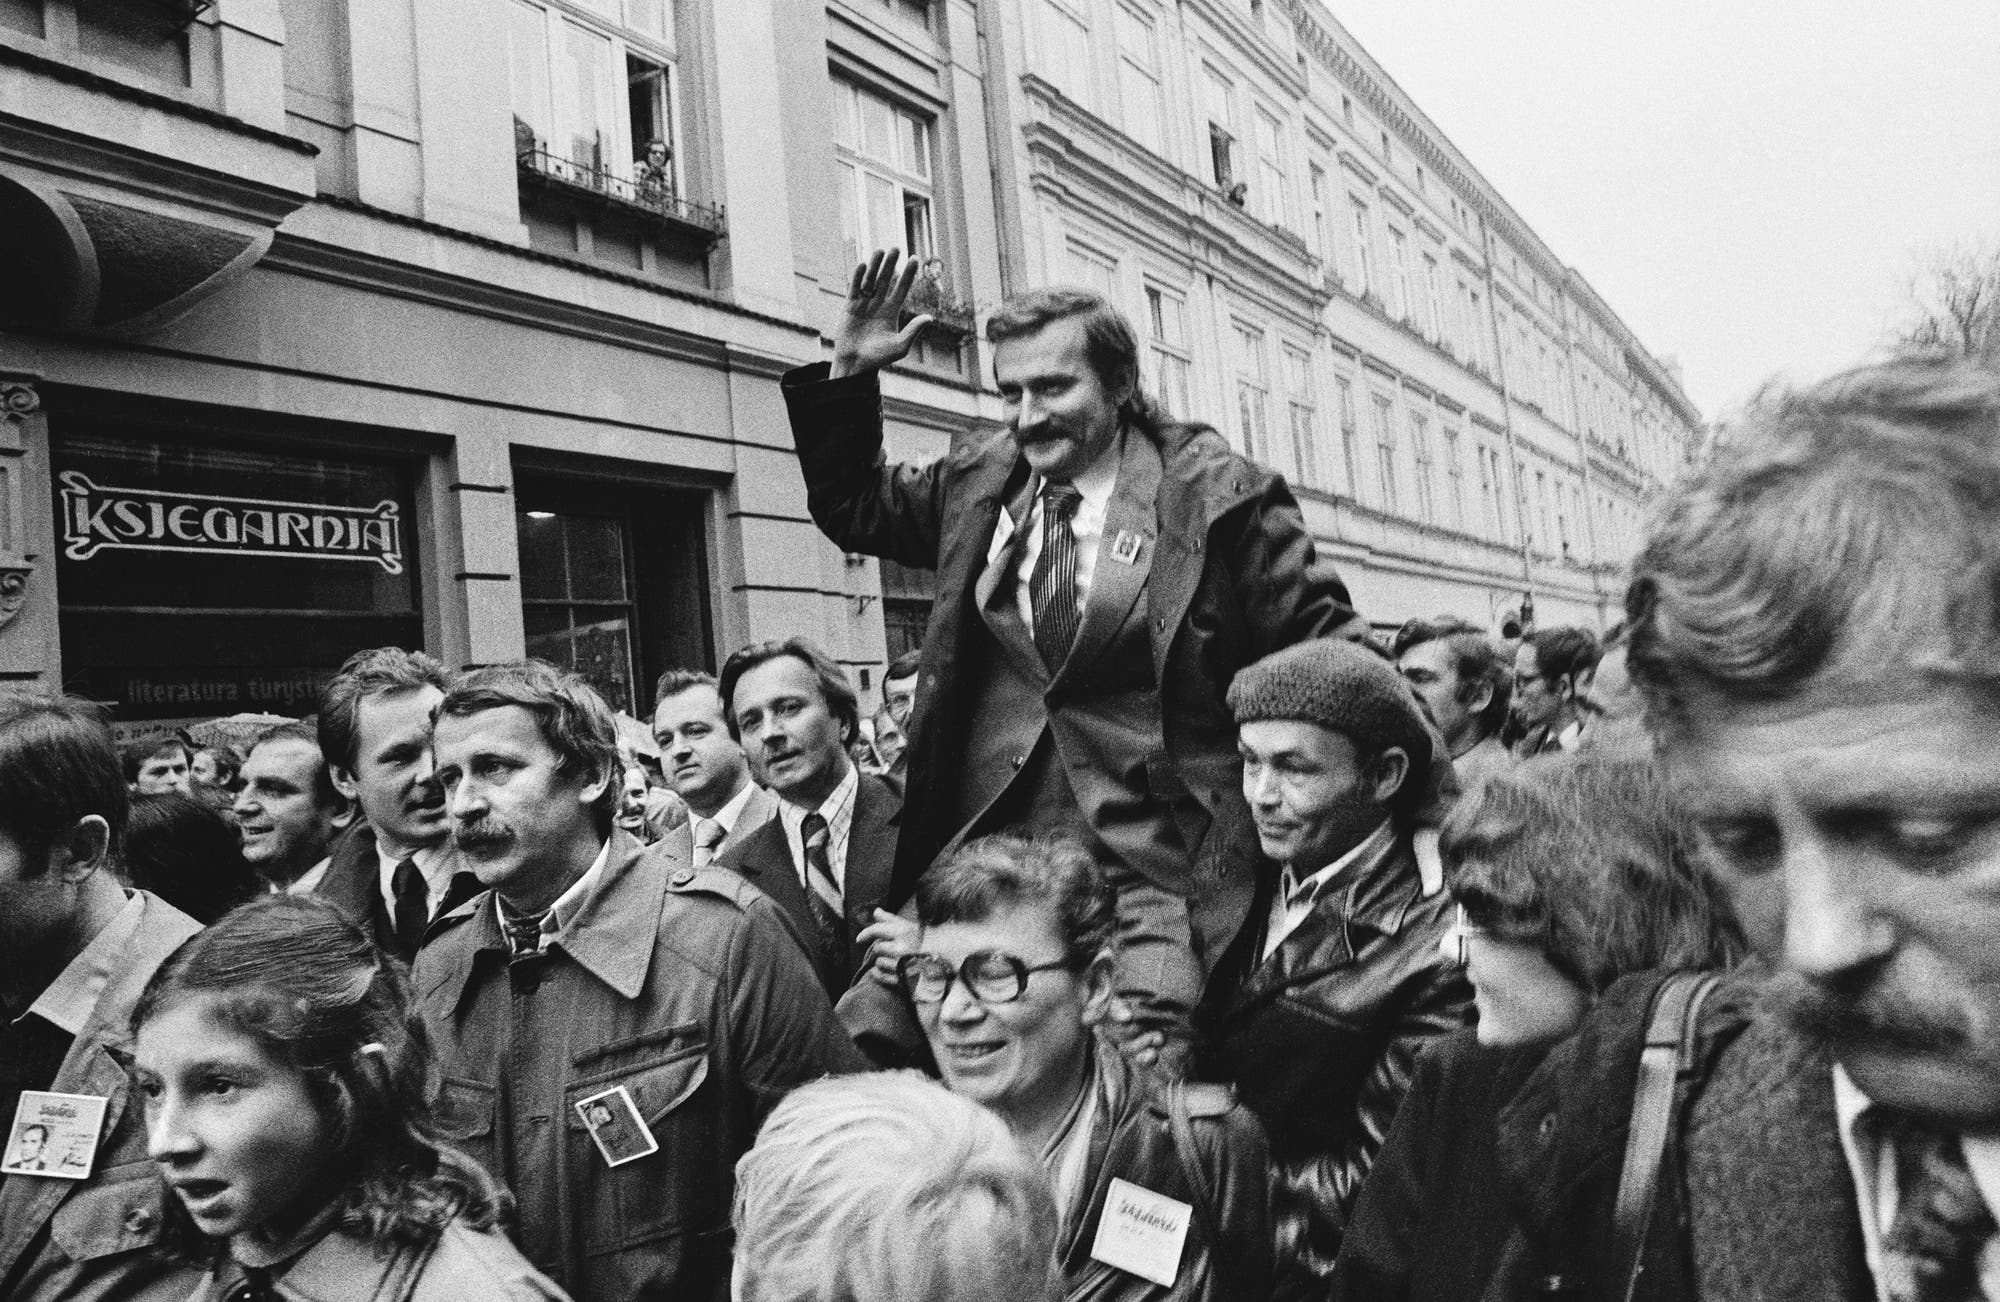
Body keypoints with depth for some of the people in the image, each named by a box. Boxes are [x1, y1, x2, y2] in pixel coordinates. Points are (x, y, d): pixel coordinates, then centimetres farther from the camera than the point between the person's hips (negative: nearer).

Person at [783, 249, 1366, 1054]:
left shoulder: (1214, 495, -2)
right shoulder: (979, 482, 12)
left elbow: (1322, 642, 1)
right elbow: (853, 506, 24)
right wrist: (849, 376, 12)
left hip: (1153, 875, -4)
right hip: (983, 859, 4)